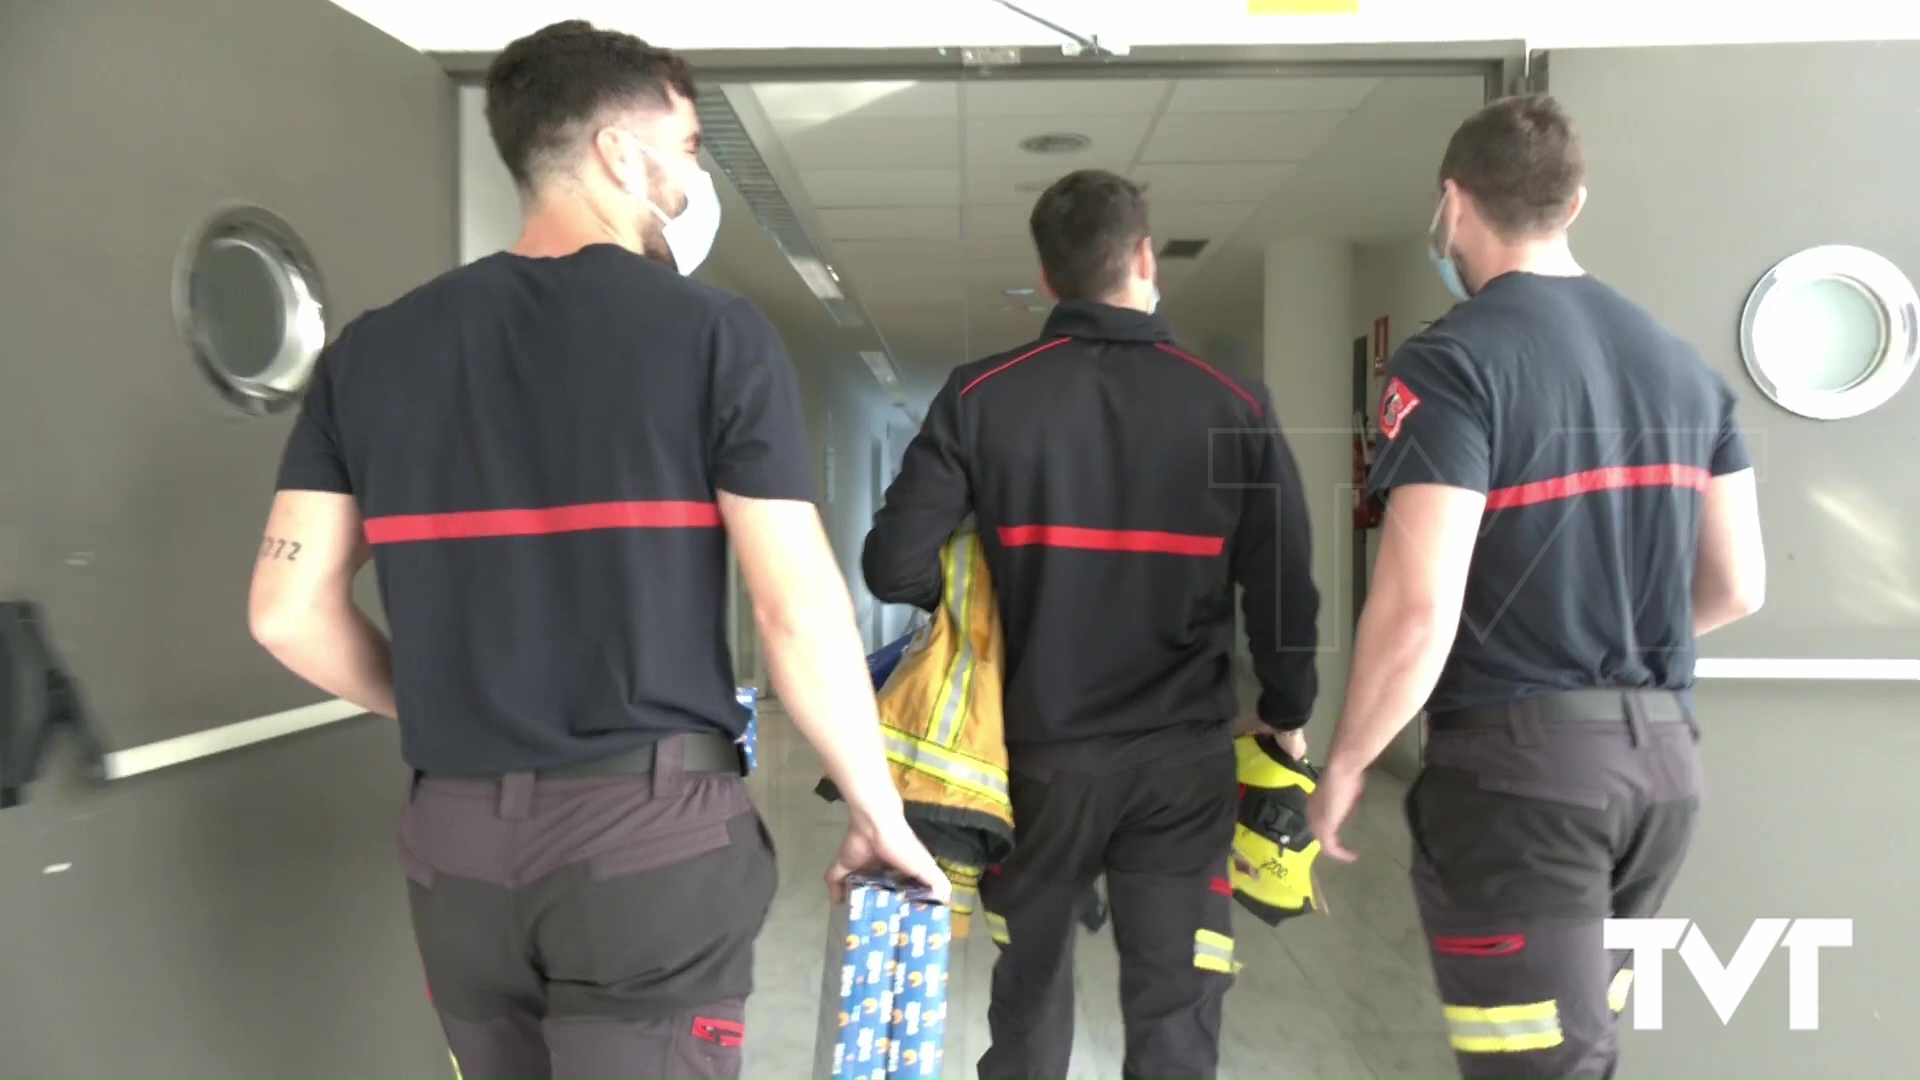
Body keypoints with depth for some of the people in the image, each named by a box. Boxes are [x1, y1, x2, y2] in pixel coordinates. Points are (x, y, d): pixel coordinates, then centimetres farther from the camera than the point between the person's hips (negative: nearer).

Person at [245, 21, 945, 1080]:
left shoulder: (371, 350, 5)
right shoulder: (715, 334, -8)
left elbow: (290, 612, 3)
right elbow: (797, 610, -12)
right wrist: (877, 813, 0)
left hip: (456, 844, 5)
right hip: (654, 833, -5)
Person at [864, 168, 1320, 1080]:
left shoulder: (981, 397, -6)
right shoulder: (1234, 408, -5)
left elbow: (895, 566, -11)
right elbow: (1284, 589, -4)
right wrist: (1287, 716, 12)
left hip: (1040, 751, 1)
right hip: (1184, 758, 0)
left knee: (1029, 1002, 20)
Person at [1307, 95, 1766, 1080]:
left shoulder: (1453, 362, -14)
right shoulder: (1684, 365, 9)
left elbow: (1418, 611, -21)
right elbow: (1736, 588, 12)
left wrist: (1345, 765, -7)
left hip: (1517, 764, -7)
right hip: (1662, 756, 8)